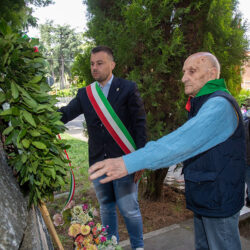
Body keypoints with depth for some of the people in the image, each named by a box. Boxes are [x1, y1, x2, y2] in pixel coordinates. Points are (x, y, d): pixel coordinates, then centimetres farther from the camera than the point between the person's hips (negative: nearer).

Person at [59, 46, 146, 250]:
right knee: (106, 208, 18)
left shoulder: (128, 89, -5)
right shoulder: (85, 94, 6)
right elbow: (65, 114, -3)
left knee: (129, 209, 4)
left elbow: (140, 124, -7)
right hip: (98, 162, 4)